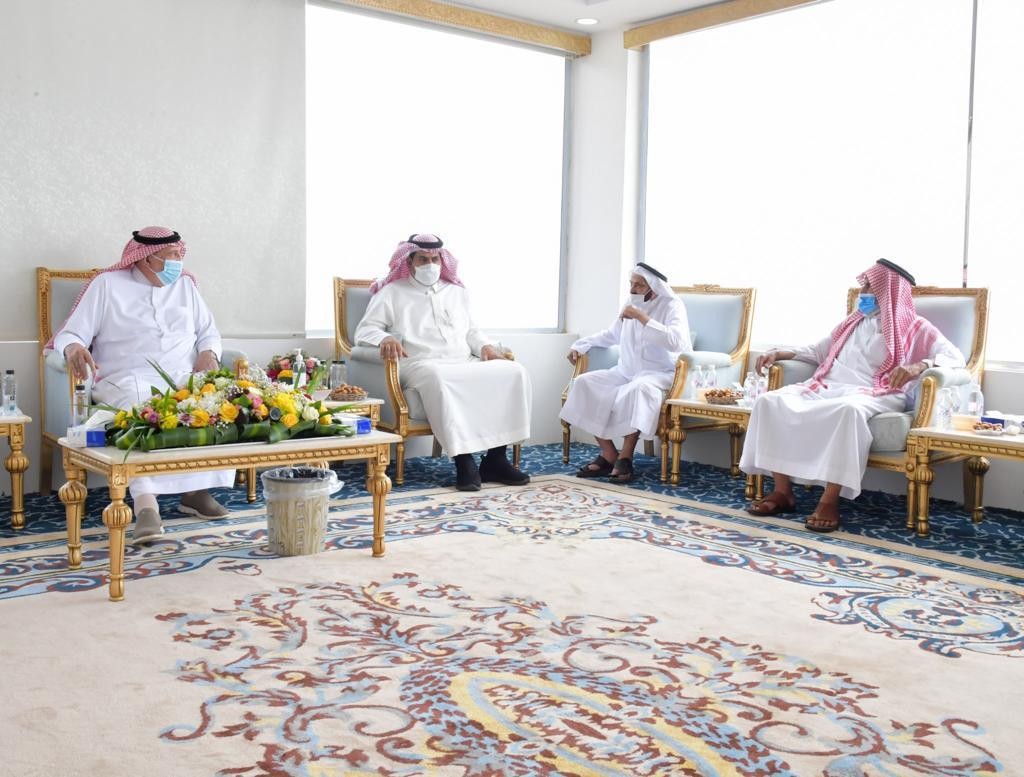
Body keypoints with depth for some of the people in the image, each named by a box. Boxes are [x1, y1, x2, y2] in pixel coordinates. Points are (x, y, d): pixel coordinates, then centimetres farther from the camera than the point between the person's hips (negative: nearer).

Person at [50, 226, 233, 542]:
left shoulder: (185, 285, 20)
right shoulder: (107, 285, 8)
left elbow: (209, 332, 22)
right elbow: (70, 334, 2)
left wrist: (208, 353, -2)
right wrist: (73, 347, -23)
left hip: (183, 378, 4)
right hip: (128, 382, -3)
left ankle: (197, 490, -19)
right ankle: (146, 503, -44)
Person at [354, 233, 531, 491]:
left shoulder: (456, 291, 28)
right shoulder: (392, 293, 13)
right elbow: (364, 330, 6)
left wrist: (486, 347, 10)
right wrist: (385, 338, -17)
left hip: (466, 365, 5)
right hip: (423, 366, -5)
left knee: (513, 372, -21)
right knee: (438, 378, -42)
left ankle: (496, 457, -22)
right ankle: (463, 459, -38)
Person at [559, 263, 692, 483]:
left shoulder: (672, 305, -7)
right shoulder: (632, 305, 13)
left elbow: (677, 341, -27)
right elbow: (611, 335, 29)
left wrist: (643, 318, -25)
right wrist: (581, 345, 17)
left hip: (660, 374, -7)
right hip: (626, 372, 7)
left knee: (640, 388, -40)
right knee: (585, 383, -14)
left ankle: (625, 457, -29)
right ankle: (608, 454, -15)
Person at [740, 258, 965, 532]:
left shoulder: (916, 328, 8)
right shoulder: (854, 321, 27)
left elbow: (955, 357, -6)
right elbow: (817, 351, 33)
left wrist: (919, 365, -27)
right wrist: (779, 353, 18)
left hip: (874, 395, -6)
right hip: (830, 387, 6)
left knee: (849, 409, -43)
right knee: (771, 401, -20)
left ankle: (830, 500, -37)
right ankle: (783, 491, -18)